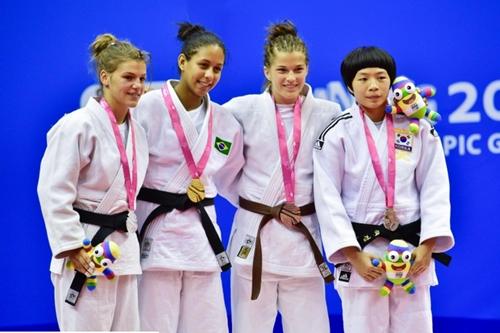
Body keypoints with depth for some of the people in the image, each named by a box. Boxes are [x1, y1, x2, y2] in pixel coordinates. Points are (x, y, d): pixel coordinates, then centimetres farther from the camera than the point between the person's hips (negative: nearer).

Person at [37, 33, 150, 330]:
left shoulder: (137, 132, 10)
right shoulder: (78, 126, -13)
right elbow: (54, 192, -16)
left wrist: (128, 241, 15)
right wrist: (73, 247, -19)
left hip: (123, 248, 8)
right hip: (86, 251, -8)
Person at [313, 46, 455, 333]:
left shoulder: (418, 129, 4)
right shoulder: (337, 133, -3)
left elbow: (434, 187, 3)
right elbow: (328, 197, -5)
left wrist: (428, 245, -8)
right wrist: (353, 254, -11)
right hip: (360, 248, -2)